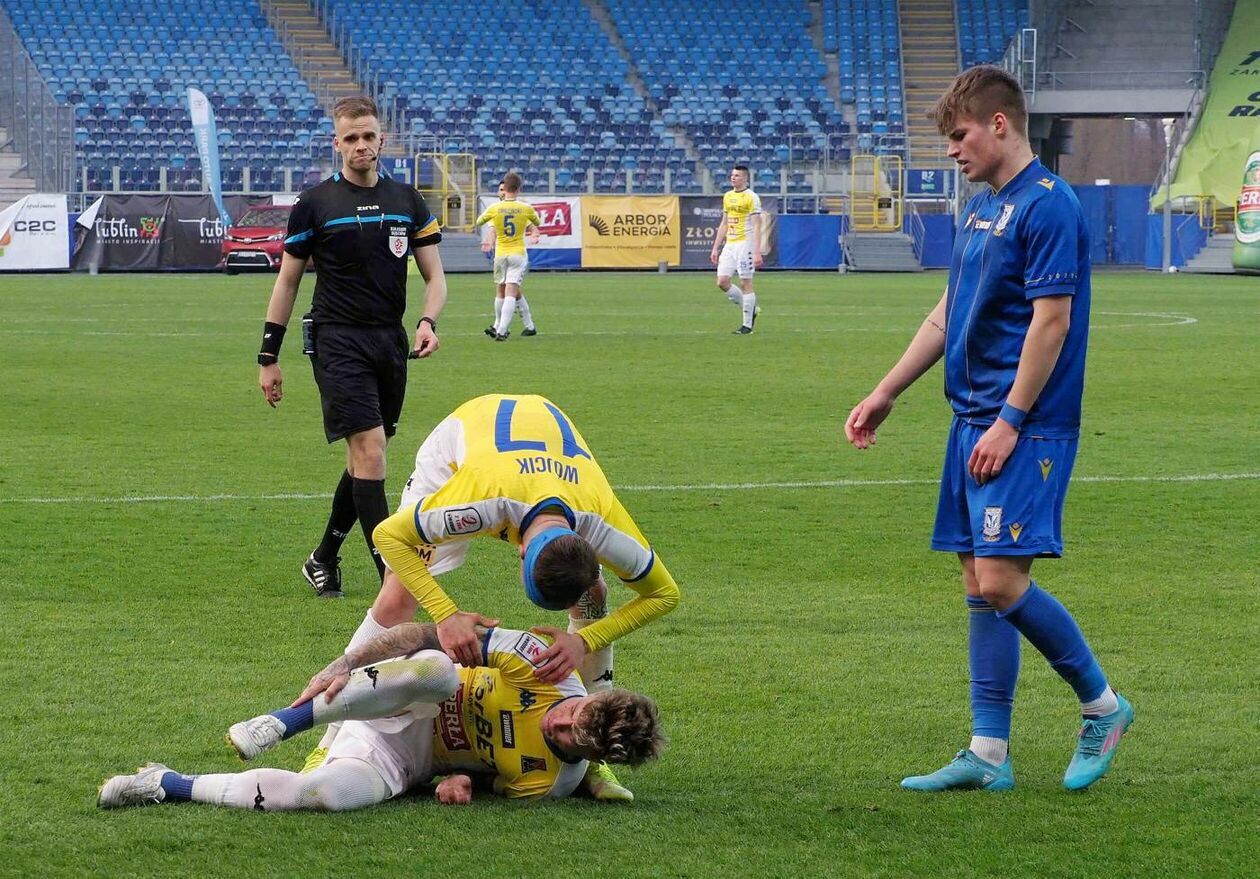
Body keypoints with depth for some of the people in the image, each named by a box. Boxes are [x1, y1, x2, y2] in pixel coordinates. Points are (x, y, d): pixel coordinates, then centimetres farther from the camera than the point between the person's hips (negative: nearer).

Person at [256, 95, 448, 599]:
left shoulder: (407, 202, 9)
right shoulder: (315, 204, -1)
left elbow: (434, 276, 11)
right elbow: (287, 280, 6)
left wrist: (428, 321, -10)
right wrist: (268, 356, 4)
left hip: (391, 343, 5)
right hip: (338, 342, -5)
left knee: (366, 458, 11)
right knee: (370, 451, -15)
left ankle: (323, 561, 28)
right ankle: (392, 576, -16)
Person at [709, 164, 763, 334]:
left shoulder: (751, 197, -8)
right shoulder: (727, 197, 14)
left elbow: (757, 226, -12)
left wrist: (757, 252, -18)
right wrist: (715, 248, 16)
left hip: (744, 244, -7)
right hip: (729, 244, 7)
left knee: (745, 283, -5)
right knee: (722, 282, 0)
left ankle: (747, 325, 2)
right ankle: (750, 309, 17)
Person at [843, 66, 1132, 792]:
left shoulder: (1048, 207, -13)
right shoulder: (983, 209, 16)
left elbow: (1052, 321, -18)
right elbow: (949, 316, 23)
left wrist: (1010, 421, -19)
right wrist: (885, 396, 23)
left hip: (1025, 430, -9)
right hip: (975, 422, 9)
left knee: (1001, 582, -14)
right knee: (980, 586, 7)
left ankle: (1102, 706, 5)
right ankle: (989, 754, 9)